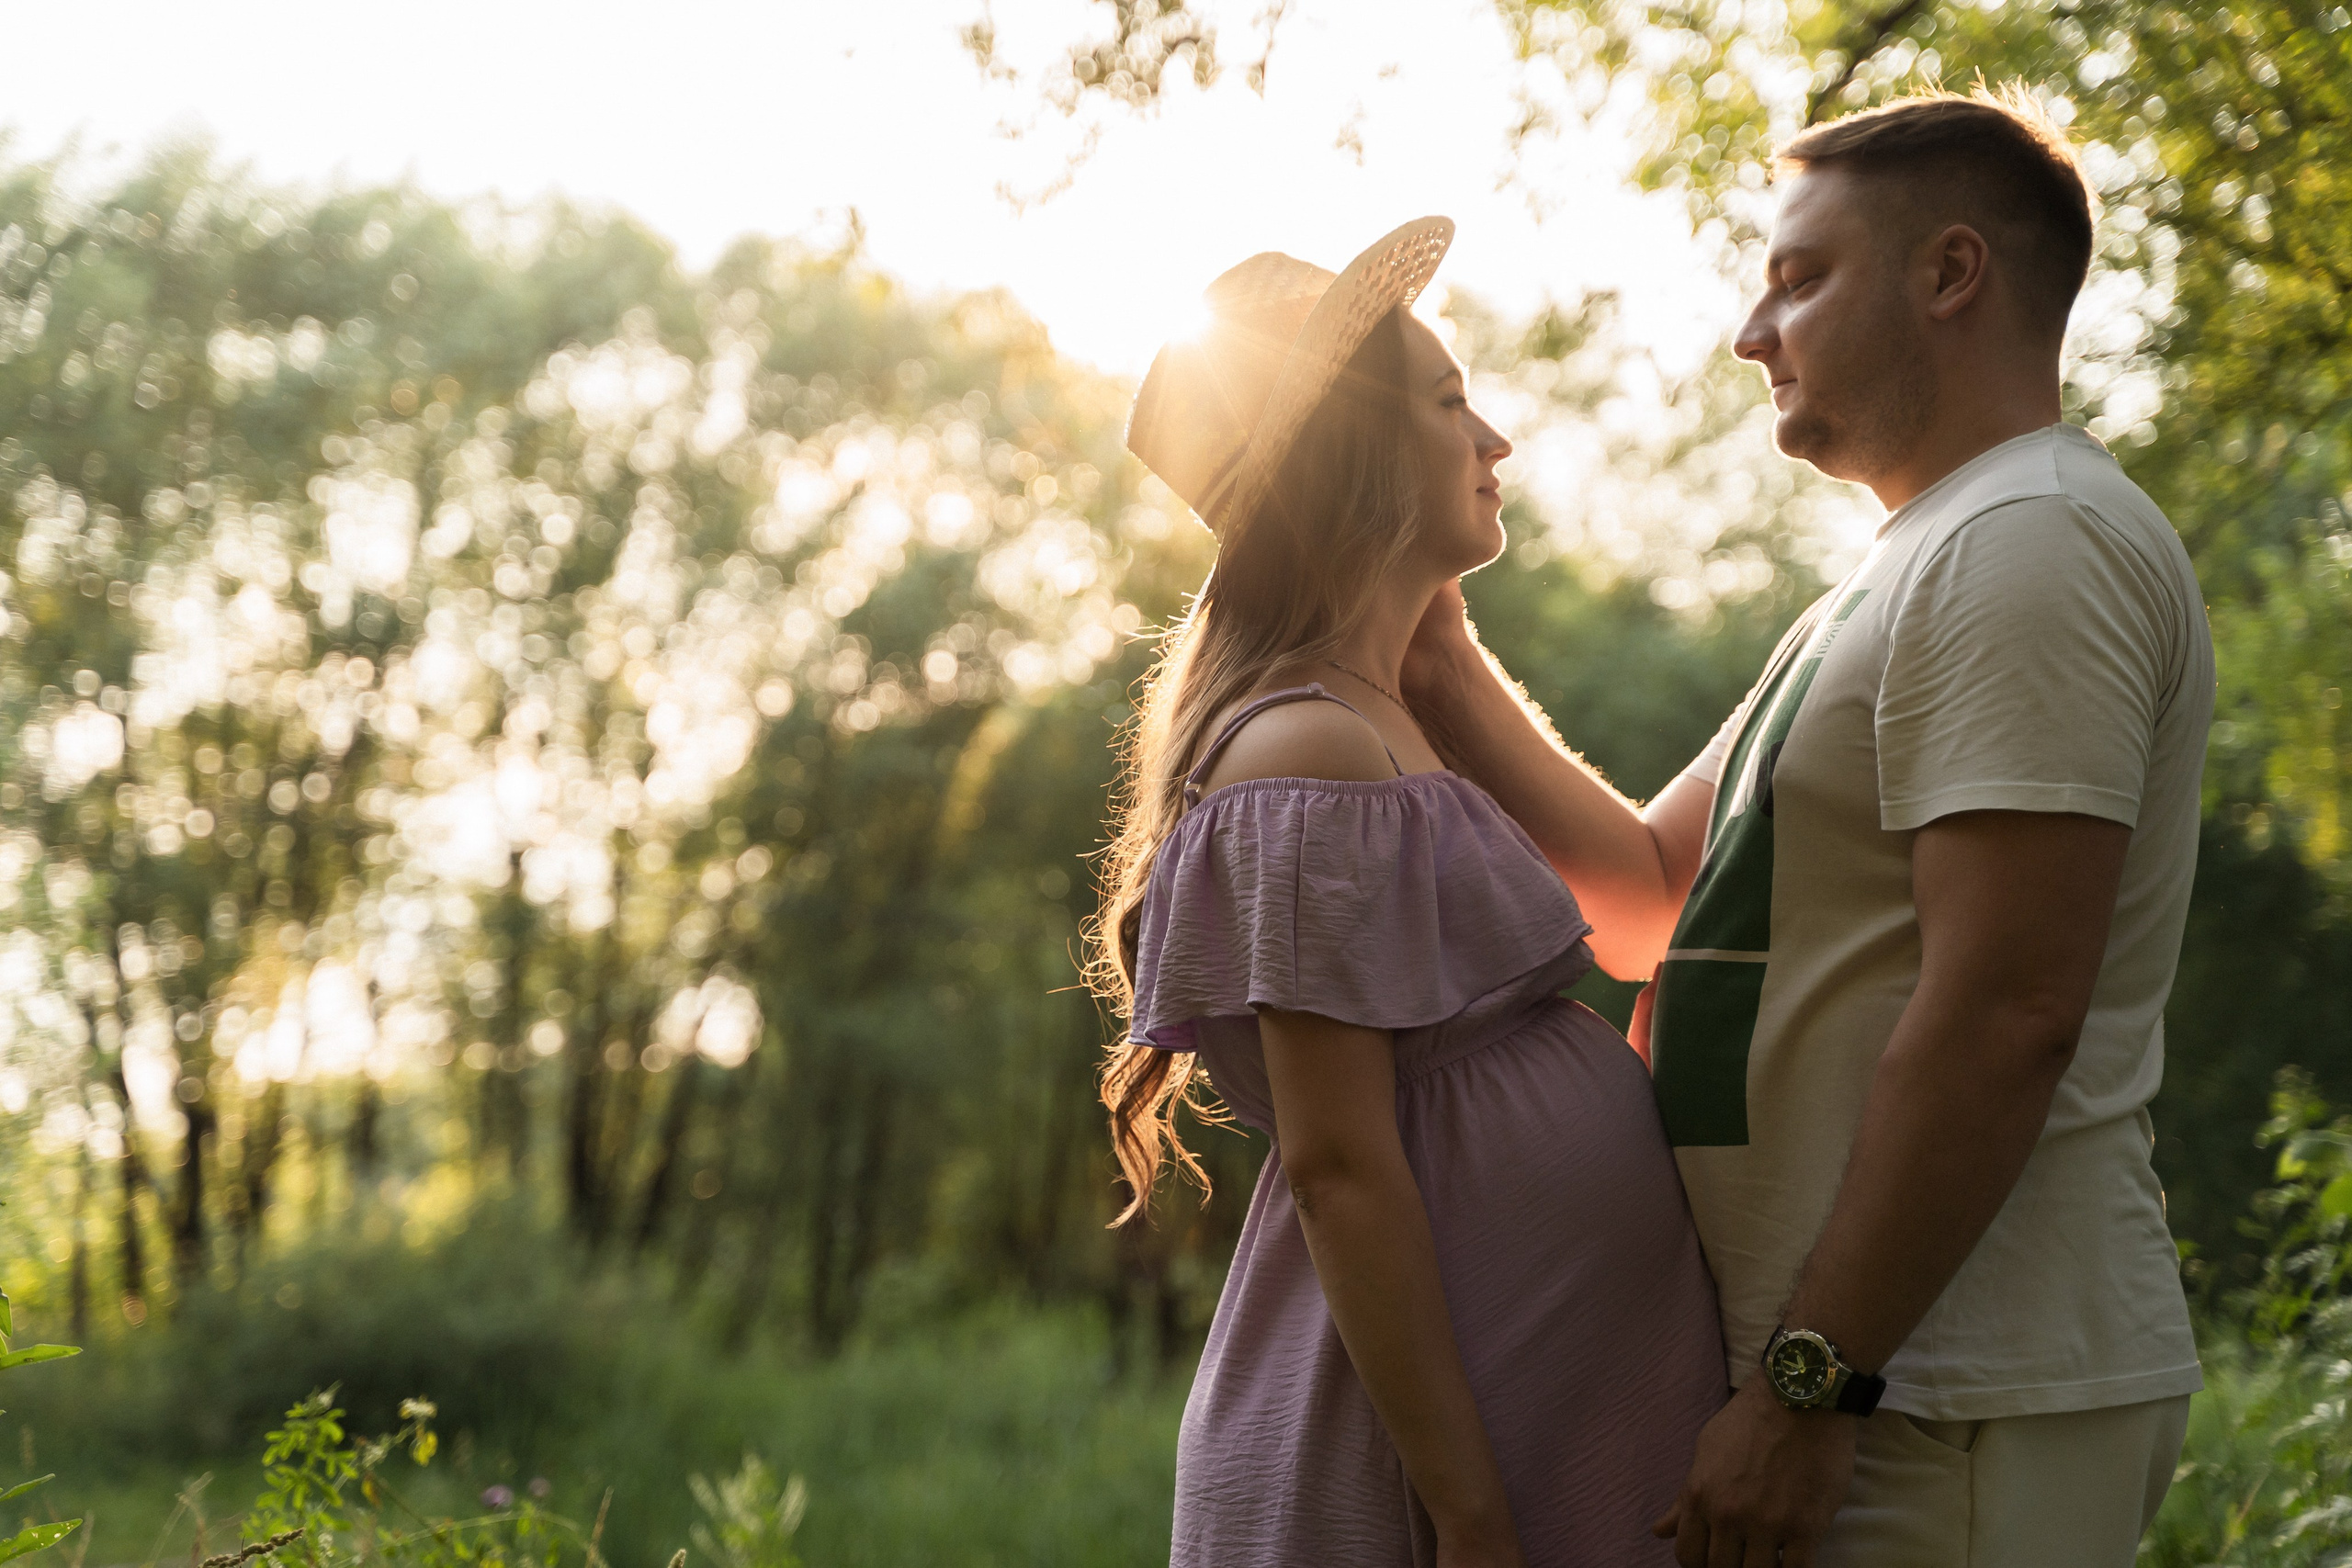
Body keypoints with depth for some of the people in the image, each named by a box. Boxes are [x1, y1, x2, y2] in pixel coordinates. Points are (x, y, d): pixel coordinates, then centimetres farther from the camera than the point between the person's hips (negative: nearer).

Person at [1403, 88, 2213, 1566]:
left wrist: (1813, 1384, -23)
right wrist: (1452, 670, 9)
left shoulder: (2035, 545, -14)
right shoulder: (1901, 586, 20)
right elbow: (1649, 900, 18)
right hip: (1892, 1390, 9)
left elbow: (2005, 1015, -23)